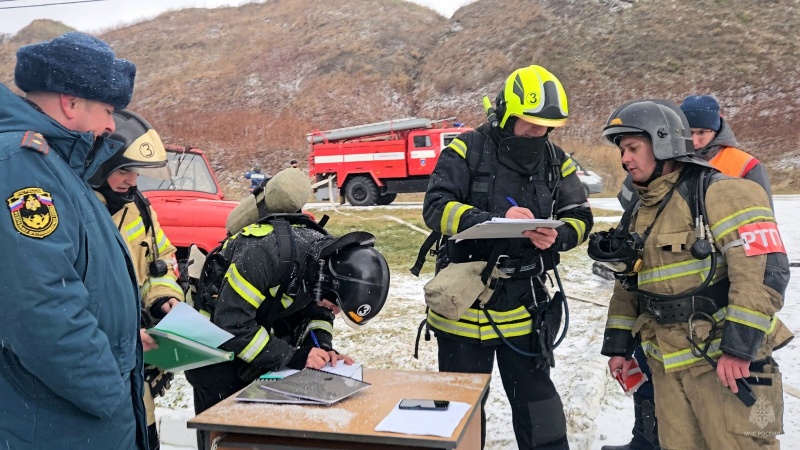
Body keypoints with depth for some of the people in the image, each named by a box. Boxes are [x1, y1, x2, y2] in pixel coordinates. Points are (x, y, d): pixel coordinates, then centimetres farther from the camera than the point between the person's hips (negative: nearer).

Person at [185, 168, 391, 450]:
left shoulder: (330, 256, -16)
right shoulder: (267, 253, -39)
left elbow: (315, 308, 2)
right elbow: (231, 325, -36)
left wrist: (322, 346, -16)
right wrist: (291, 357, -32)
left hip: (254, 330, 6)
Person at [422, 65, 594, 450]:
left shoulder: (556, 161, 2)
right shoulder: (466, 151, -11)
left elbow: (580, 219, 3)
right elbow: (436, 209, -20)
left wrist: (557, 236, -21)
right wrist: (497, 219, -34)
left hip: (523, 307, 3)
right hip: (463, 304, -2)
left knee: (537, 402, 12)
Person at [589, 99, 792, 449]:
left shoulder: (719, 193, -11)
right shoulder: (638, 214, 14)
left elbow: (766, 268, -18)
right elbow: (626, 286, 21)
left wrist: (739, 347, -20)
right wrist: (619, 346, 16)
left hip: (725, 362, -7)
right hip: (666, 366, 7)